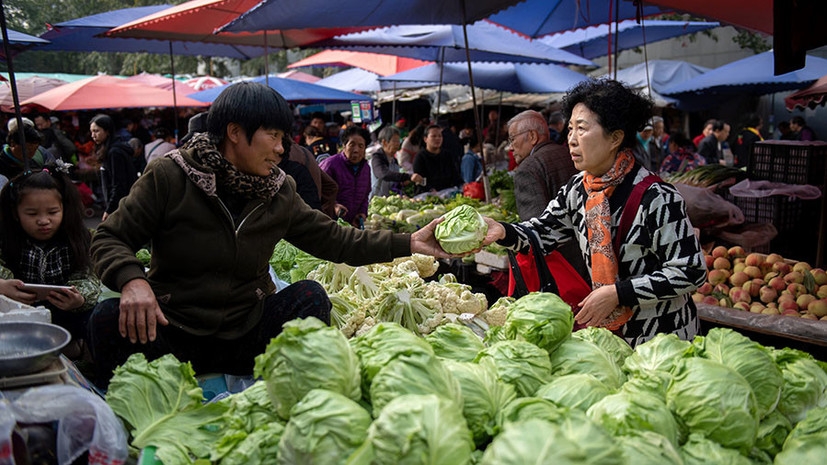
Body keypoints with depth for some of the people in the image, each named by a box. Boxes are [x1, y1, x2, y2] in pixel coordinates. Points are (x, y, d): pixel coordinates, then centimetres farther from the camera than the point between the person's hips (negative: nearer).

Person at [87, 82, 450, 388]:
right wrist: (132, 281, -32)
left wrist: (409, 243, -3)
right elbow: (109, 239, -8)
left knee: (309, 296, -18)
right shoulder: (169, 176, -9)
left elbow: (332, 239, 4)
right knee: (109, 318, -29)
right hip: (171, 335, -2)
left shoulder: (280, 192, 3)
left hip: (243, 337, 3)